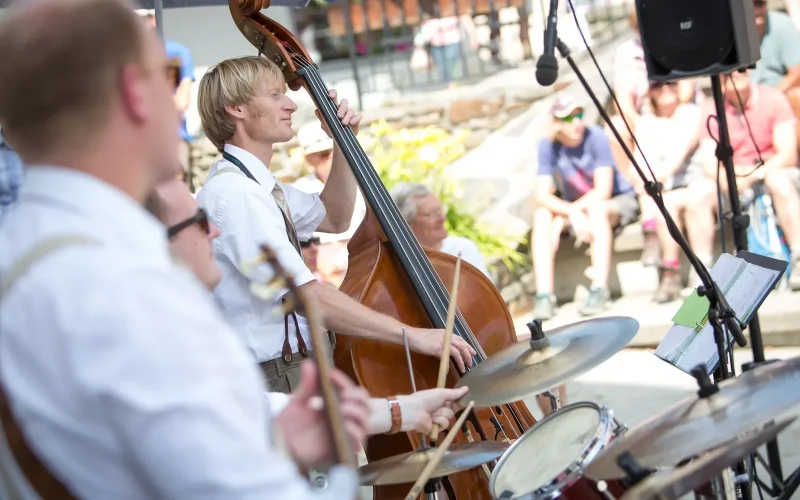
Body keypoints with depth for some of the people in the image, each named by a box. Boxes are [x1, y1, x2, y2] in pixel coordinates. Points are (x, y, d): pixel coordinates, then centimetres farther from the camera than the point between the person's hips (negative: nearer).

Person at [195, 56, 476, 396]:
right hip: (275, 383, -9)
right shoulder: (232, 193, -17)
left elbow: (333, 219, 28)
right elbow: (305, 295, -25)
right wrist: (410, 334, -24)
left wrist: (343, 143, 14)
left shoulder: (255, 185, 14)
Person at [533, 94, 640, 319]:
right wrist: (573, 214, -34)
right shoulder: (548, 146, -13)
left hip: (619, 202, -3)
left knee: (596, 209, -36)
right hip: (574, 207, 3)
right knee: (542, 216, -24)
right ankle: (544, 294, -28)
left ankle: (599, 290, -36)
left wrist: (576, 209, -32)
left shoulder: (595, 137, -21)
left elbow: (603, 191, -23)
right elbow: (542, 196, -19)